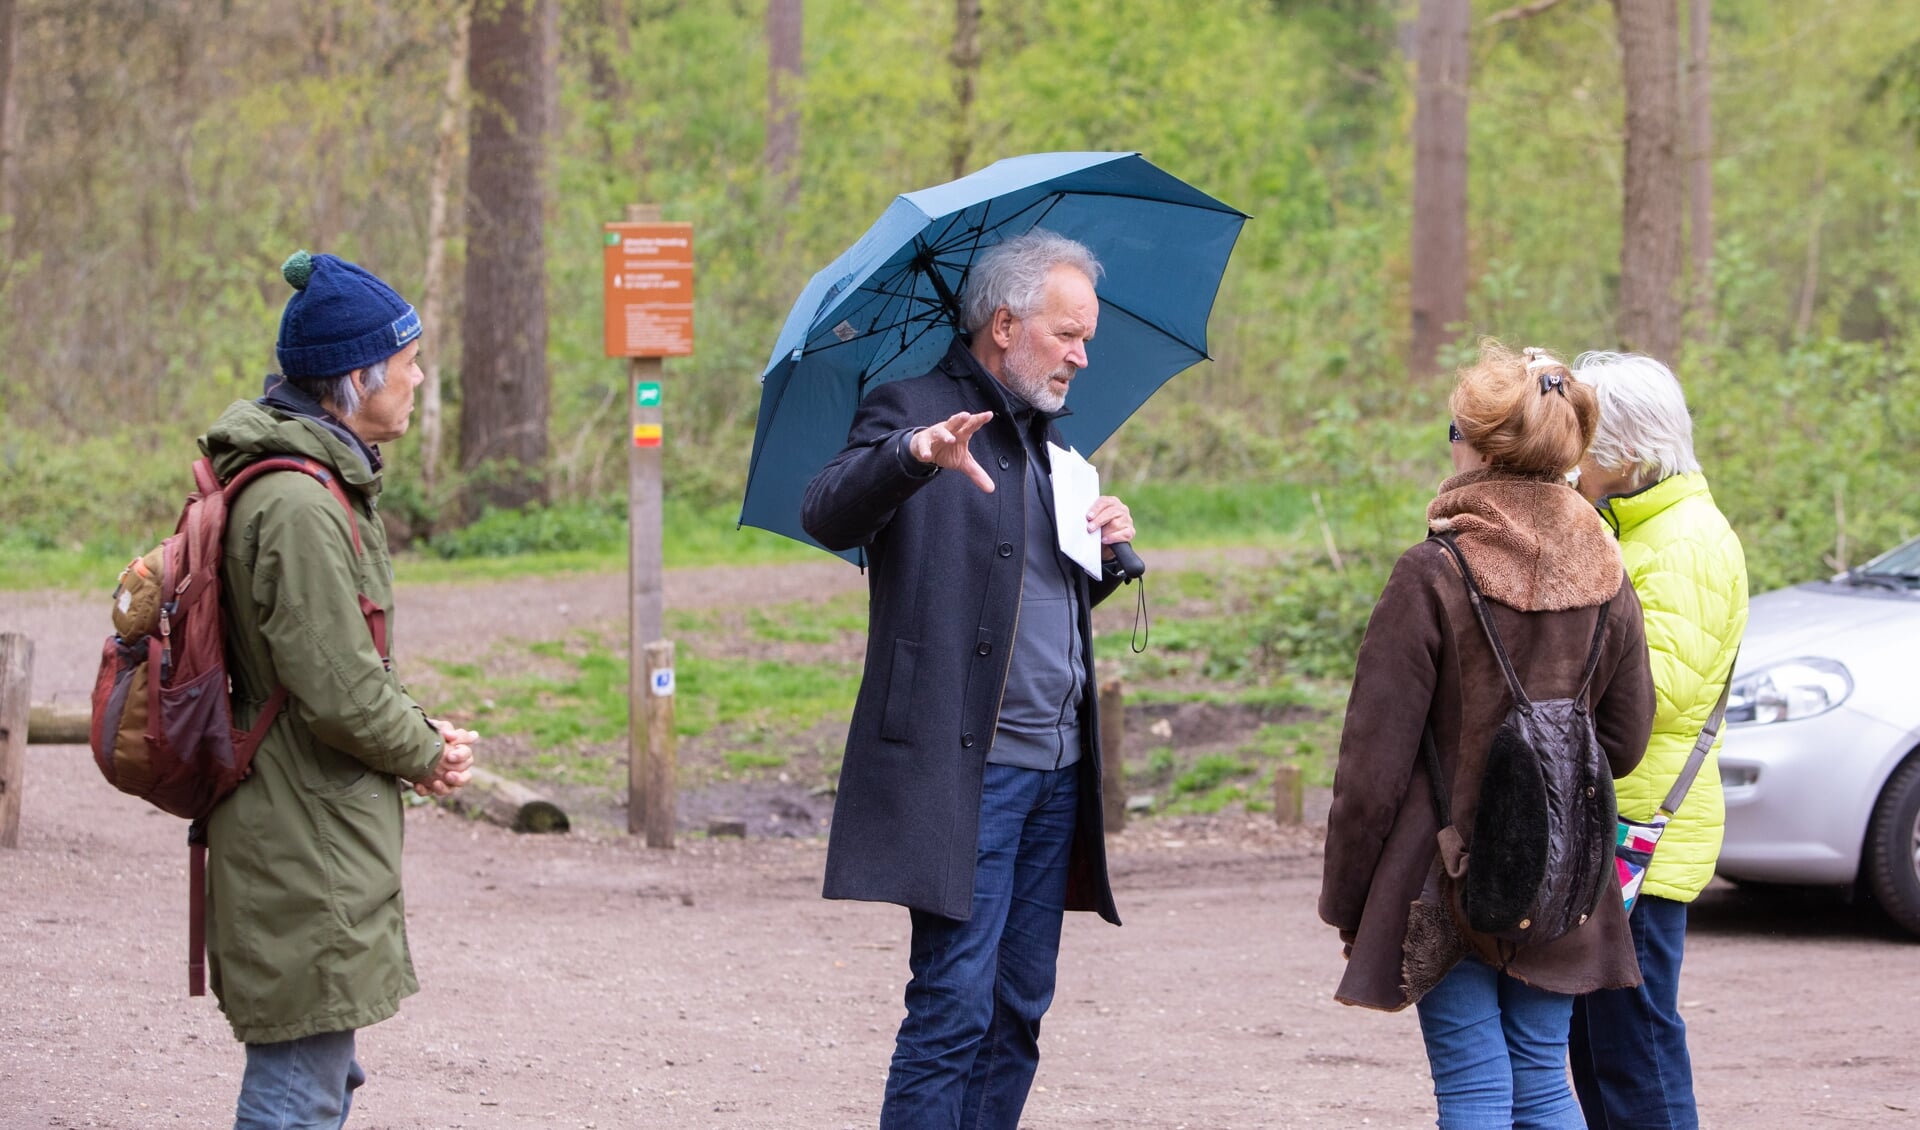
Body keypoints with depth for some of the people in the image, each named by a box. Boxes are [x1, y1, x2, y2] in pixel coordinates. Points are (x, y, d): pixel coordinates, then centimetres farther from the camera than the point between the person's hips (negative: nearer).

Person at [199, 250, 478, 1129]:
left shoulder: (324, 481, 13)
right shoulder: (299, 505, -21)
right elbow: (337, 692, -23)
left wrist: (419, 737, 7)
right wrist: (426, 752, -6)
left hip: (321, 834, 11)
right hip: (306, 852, -11)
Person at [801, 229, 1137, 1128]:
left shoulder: (1047, 440, 20)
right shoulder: (912, 414, -4)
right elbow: (827, 516, -23)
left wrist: (1107, 554, 6)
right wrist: (915, 456, -41)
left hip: (1056, 770, 8)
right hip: (964, 771, -8)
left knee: (1018, 1012, 10)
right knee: (954, 1006, -10)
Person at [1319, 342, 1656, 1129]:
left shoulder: (1432, 576, -14)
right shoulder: (1604, 577, 0)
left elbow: (1375, 760, -12)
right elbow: (1624, 740, 9)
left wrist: (1345, 896, -3)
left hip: (1447, 880, -4)